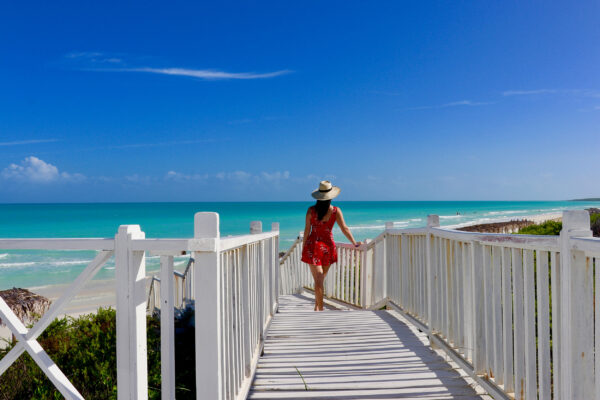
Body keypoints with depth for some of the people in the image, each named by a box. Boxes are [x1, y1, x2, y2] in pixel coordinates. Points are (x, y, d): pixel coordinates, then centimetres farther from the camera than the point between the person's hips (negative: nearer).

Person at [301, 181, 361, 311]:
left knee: (318, 280, -1)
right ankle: (317, 307, 27)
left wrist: (303, 247, 8)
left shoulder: (311, 210, -6)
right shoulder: (336, 211, -6)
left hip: (313, 246, -1)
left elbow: (307, 231, -2)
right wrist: (354, 243, 8)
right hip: (328, 246, 1)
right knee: (321, 279, 17)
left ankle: (320, 309, -4)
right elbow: (345, 229, -3)